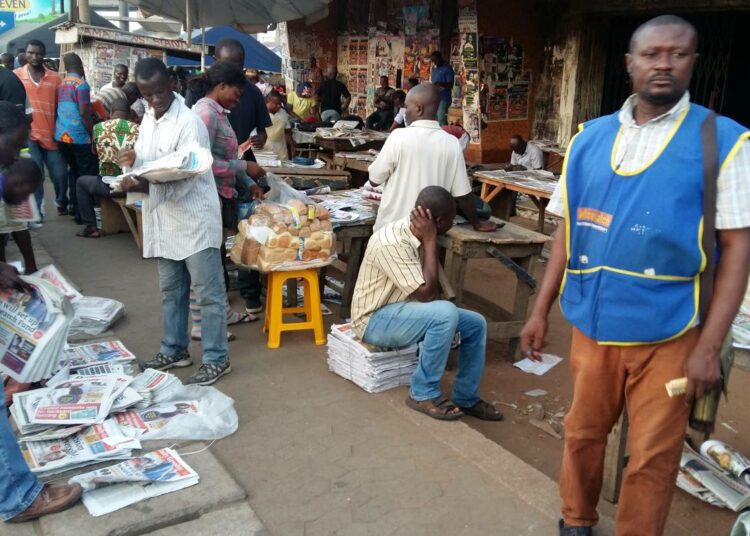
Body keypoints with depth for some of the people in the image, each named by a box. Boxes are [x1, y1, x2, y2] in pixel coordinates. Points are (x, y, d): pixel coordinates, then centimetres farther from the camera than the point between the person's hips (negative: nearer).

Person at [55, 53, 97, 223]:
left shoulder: (60, 85, 11)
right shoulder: (81, 84, -10)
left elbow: (59, 110, 16)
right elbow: (84, 113, -17)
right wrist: (93, 135, -11)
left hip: (61, 135, 8)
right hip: (79, 136, -7)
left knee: (74, 171, 17)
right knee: (88, 174, -1)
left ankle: (75, 208, 19)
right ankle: (82, 213, -2)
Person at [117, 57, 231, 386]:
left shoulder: (189, 123, -17)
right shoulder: (148, 119, 9)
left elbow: (183, 181, -22)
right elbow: (145, 162, 14)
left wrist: (141, 186, -33)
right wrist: (132, 160, -9)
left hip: (195, 220, -8)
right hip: (165, 220, 8)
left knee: (207, 293, 0)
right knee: (171, 290, 17)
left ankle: (216, 359, 10)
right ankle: (174, 349, 31)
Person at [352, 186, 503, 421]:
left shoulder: (417, 235, 0)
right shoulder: (392, 242, -28)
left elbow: (432, 291, 8)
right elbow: (426, 293, -28)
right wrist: (431, 240, -24)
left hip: (405, 310, 9)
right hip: (376, 320, -9)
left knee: (476, 323, -1)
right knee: (445, 314, -32)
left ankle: (466, 398, 12)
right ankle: (423, 394, -16)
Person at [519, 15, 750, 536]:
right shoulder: (590, 138, 4)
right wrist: (541, 310, 8)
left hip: (669, 333, -3)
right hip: (593, 324, 3)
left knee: (653, 455, 9)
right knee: (582, 434, 17)